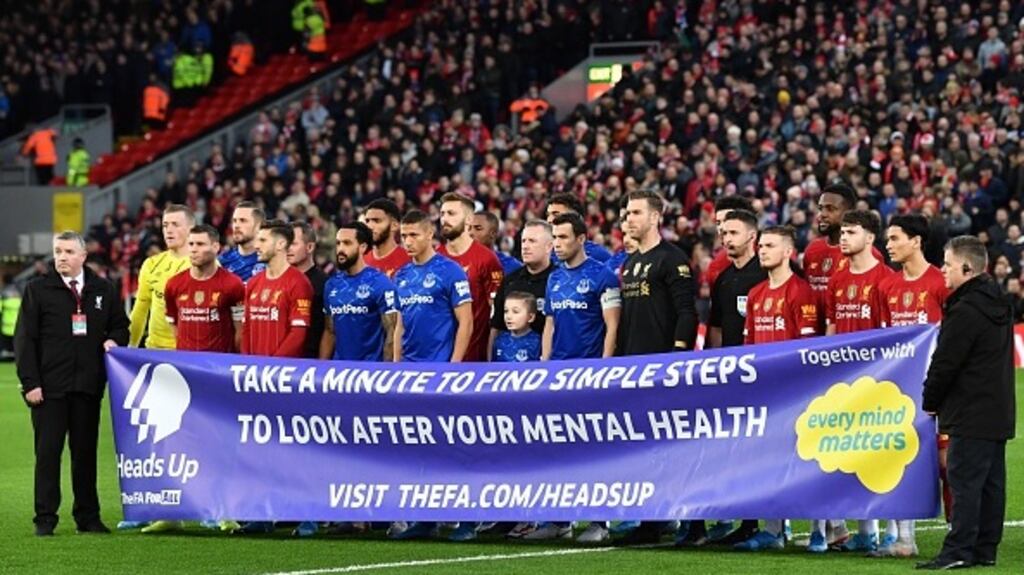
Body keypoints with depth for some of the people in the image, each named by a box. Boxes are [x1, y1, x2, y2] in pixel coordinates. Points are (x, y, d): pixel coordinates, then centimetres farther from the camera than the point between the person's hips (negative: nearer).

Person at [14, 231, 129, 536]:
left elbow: (121, 325, 22)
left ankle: (88, 517, 12)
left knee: (86, 452, 6)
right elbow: (25, 338, 1)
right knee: (48, 451, -2)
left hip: (88, 385, 2)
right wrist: (30, 382, -7)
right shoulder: (38, 290, 3)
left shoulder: (104, 290, 11)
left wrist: (113, 340, -2)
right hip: (49, 385, -2)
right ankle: (45, 519, 2)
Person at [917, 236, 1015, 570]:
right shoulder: (998, 305, 13)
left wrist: (930, 401, 0)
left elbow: (945, 362, -16)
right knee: (991, 481, 10)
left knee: (964, 480, -8)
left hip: (970, 415, -10)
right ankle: (985, 549, 13)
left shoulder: (966, 311, -17)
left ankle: (959, 551, -9)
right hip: (999, 412, 10)